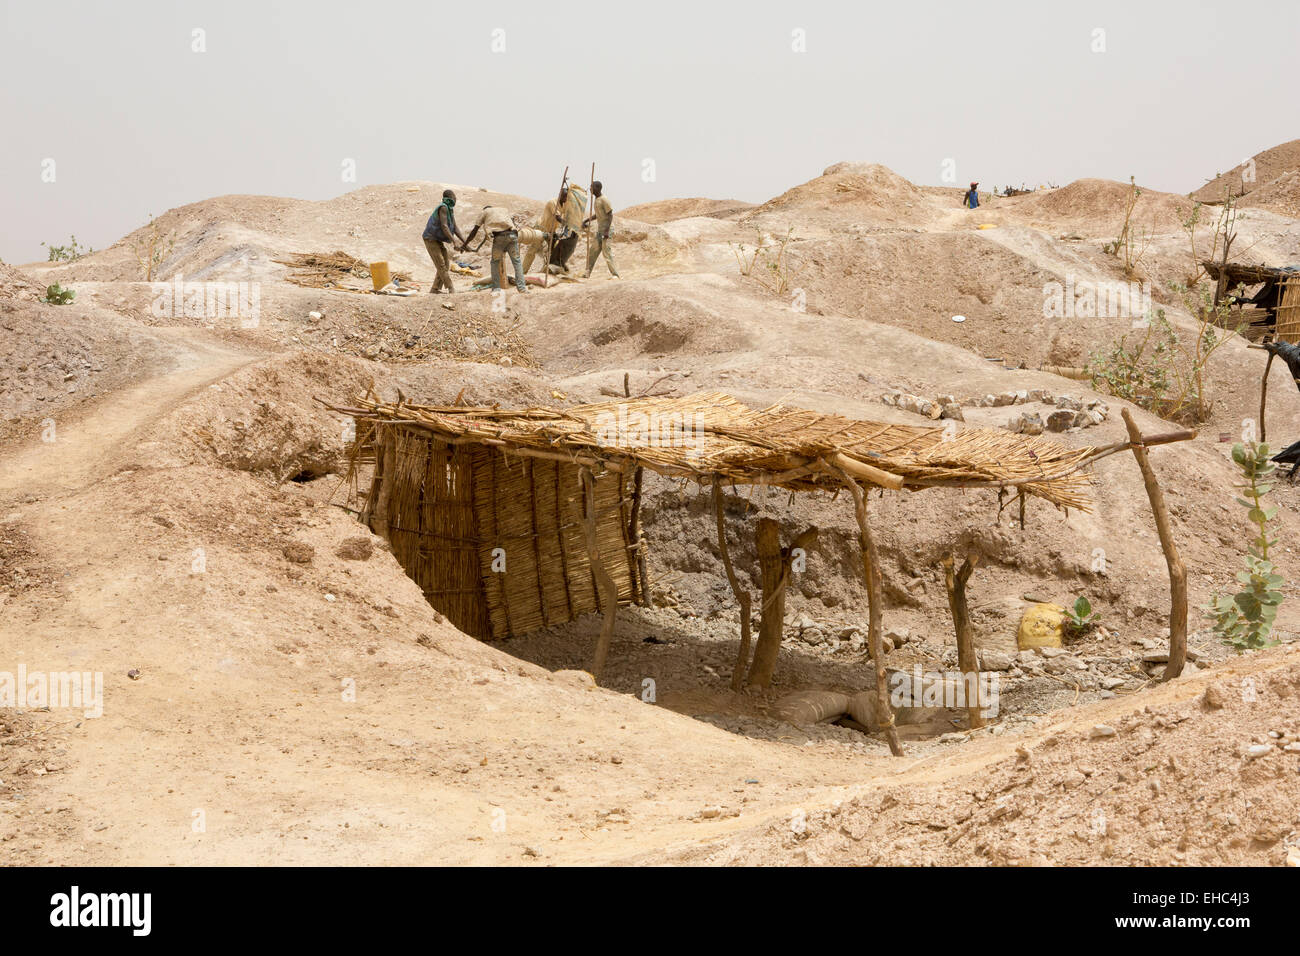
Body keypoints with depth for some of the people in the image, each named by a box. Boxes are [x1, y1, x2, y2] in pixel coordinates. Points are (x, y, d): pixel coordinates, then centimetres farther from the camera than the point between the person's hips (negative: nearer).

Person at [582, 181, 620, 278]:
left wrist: (607, 230, -24)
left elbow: (610, 215, -18)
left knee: (607, 251, -12)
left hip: (606, 229, -9)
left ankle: (615, 274, -11)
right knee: (592, 251, 10)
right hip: (599, 229, 9)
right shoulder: (596, 200, 14)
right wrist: (586, 220, 15)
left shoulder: (604, 199, -15)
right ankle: (588, 273, 16)